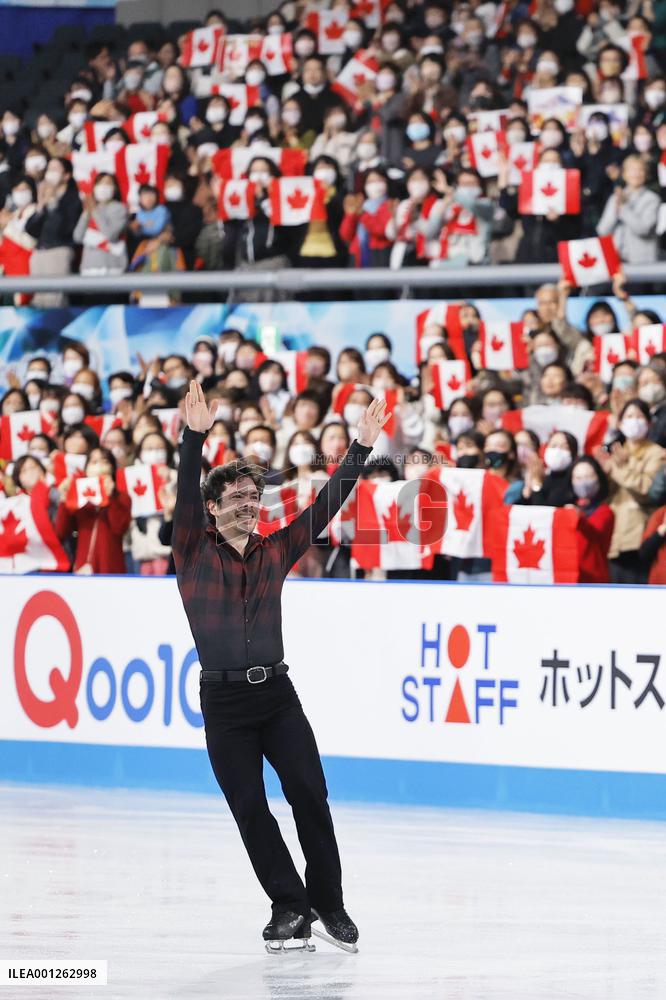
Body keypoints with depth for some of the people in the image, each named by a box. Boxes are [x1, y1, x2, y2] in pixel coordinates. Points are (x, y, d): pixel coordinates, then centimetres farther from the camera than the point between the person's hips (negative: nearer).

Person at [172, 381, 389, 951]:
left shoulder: (276, 553, 10)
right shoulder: (194, 554, 1)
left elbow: (325, 506, 7)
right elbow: (185, 495, -14)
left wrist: (361, 450, 0)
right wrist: (195, 438, -28)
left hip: (277, 694, 2)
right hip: (224, 700, -2)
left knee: (309, 795, -8)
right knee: (250, 809, -2)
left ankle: (330, 904, 2)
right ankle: (290, 908, 4)